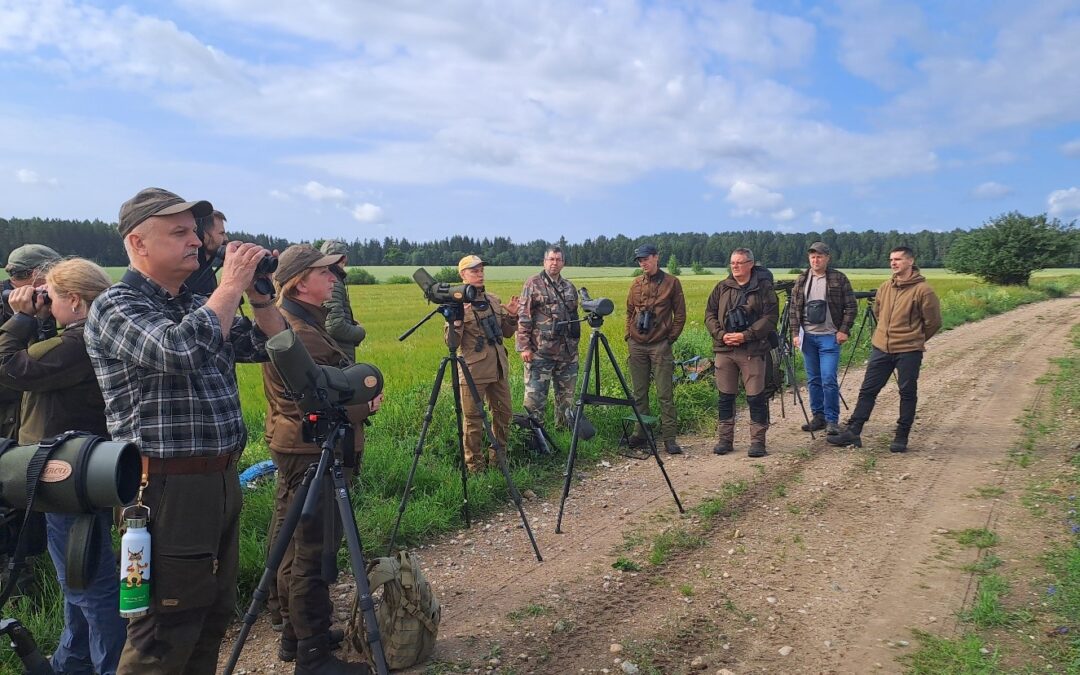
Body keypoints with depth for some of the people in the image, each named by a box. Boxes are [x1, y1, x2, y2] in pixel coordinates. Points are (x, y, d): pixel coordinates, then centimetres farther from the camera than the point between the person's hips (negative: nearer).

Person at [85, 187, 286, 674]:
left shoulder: (199, 305, 13)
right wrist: (231, 286, -18)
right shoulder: (115, 307, -10)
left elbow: (272, 345, 15)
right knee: (166, 634, 1)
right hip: (169, 488, -8)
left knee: (214, 615, 18)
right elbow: (181, 350, -28)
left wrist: (258, 294, -1)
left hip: (221, 480, 8)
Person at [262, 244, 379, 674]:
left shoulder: (305, 322, 13)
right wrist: (367, 403, -5)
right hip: (311, 452, -10)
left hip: (300, 449, 10)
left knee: (298, 548, 17)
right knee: (313, 553, -3)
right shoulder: (295, 332, -18)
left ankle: (297, 635, 30)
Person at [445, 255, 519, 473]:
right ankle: (475, 465, 12)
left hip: (499, 368, 6)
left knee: (503, 413, 14)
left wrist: (512, 316, 0)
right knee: (473, 419, 0)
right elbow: (452, 342, -12)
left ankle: (498, 457, 30)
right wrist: (457, 320, -27)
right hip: (474, 371, -6)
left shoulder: (494, 300, 11)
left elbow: (507, 333, 18)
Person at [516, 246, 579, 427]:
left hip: (567, 351, 6)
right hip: (540, 351, -6)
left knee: (566, 393, 15)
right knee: (535, 394, -5)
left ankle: (566, 426, 29)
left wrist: (575, 342, 18)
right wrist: (524, 346, -15)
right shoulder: (533, 283, -4)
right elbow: (523, 317, -9)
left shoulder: (569, 287, 13)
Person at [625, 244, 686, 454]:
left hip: (660, 345, -4)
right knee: (639, 393, 8)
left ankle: (669, 439, 0)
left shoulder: (671, 282, 0)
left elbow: (680, 314, 1)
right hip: (637, 345, 4)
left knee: (665, 394, -4)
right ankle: (641, 434, 17)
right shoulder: (636, 284, 11)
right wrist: (628, 334, 10)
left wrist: (671, 338, -4)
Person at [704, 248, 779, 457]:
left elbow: (770, 318, -8)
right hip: (724, 349, 4)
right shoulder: (722, 288, 11)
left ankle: (758, 441, 10)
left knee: (756, 397, 0)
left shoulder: (764, 288, 0)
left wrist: (745, 335, -16)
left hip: (753, 350, -3)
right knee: (725, 396, 8)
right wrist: (721, 335, -7)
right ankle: (724, 439, 18)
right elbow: (709, 314, 10)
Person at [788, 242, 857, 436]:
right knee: (813, 380, 10)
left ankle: (832, 420, 0)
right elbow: (794, 308, 10)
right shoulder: (802, 280, 8)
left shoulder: (839, 278, -2)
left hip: (829, 336, -4)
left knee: (829, 380, -10)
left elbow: (851, 307, 0)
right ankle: (818, 416, 21)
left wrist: (844, 330, -7)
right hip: (808, 336, 4)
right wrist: (795, 333, 2)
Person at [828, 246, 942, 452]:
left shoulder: (922, 290, -10)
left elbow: (933, 321, -3)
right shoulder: (884, 288, 8)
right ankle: (853, 432, 9)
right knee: (867, 390, 5)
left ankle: (901, 437, 16)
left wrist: (916, 339, 8)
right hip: (881, 349, 6)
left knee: (907, 394, 6)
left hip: (908, 352, -5)